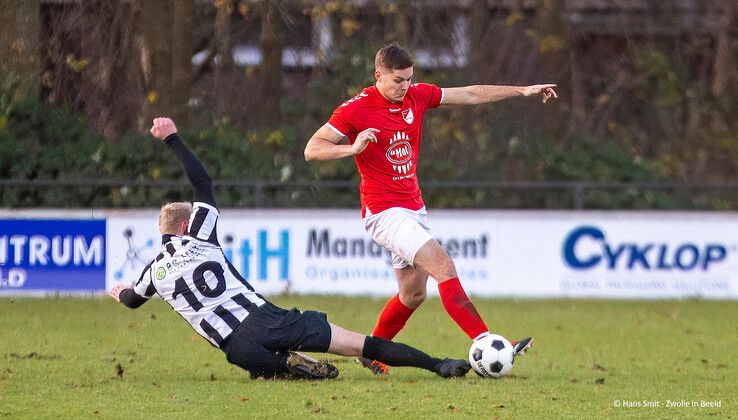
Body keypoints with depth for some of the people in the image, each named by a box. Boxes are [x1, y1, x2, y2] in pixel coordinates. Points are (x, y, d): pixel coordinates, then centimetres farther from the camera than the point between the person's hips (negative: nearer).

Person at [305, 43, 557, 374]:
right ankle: (486, 343, -27)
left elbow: (470, 95, 13)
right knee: (443, 266, -21)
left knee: (413, 294, 12)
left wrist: (523, 91, 11)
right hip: (384, 211, -8)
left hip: (414, 207, 8)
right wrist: (352, 148, -29)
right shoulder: (356, 110, -12)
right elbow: (312, 149, -12)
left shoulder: (417, 96, 6)